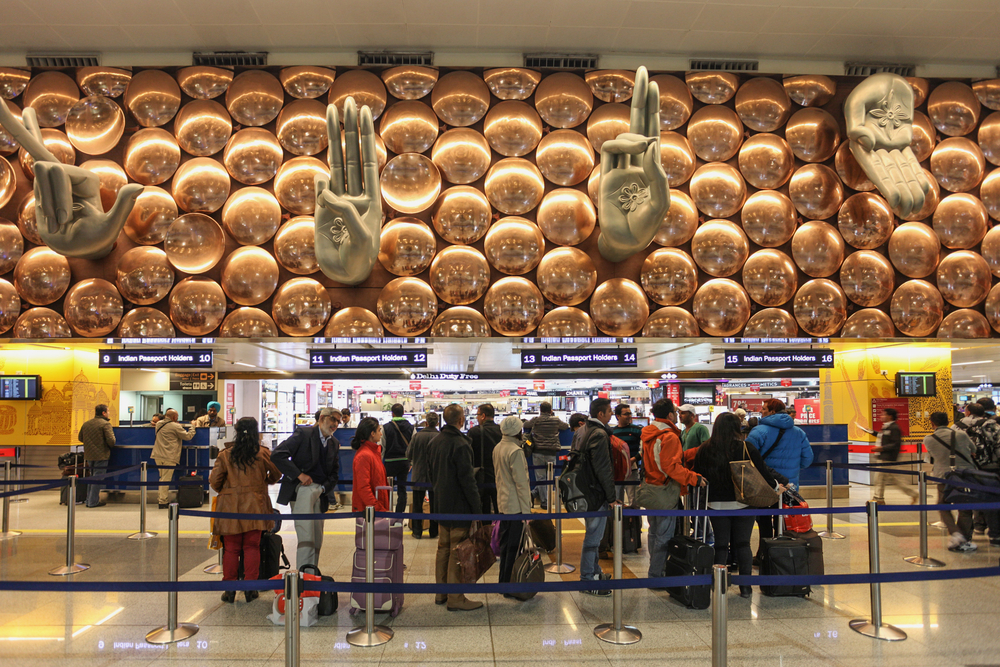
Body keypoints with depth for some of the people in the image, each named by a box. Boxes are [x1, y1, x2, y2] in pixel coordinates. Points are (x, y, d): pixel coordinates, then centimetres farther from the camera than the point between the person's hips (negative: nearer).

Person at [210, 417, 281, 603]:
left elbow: (214, 481, 0)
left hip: (230, 507, 0)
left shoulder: (225, 455, -2)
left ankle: (229, 589, 10)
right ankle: (250, 588, 9)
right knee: (252, 547, 8)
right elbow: (276, 474, 9)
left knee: (231, 548, 8)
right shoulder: (263, 453, -2)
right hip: (255, 505, 0)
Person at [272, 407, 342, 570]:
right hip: (302, 488, -6)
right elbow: (277, 455, -11)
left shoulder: (334, 443, 16)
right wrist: (299, 475, -15)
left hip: (319, 492, 7)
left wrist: (324, 488, 2)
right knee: (306, 537, -19)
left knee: (317, 539, 8)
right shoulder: (303, 433, -3)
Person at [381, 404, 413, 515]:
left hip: (390, 461, -2)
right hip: (405, 462, 2)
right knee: (402, 489, 9)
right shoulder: (410, 427, 2)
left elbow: (382, 447, -4)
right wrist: (411, 462, 12)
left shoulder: (387, 427, -6)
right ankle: (399, 513, 9)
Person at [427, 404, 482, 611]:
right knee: (457, 551, -2)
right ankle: (455, 598, 4)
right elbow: (467, 479, -20)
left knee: (443, 548, 16)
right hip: (458, 506, -9)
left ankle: (440, 594, 25)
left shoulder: (436, 441, 7)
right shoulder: (460, 444, -20)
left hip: (441, 504, 9)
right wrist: (476, 506, -14)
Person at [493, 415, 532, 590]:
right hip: (516, 505, -9)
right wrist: (526, 510, -14)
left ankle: (503, 581, 27)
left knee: (505, 545, 17)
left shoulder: (497, 448, 7)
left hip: (503, 503, 9)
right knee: (514, 548, -1)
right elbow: (521, 482, -18)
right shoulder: (515, 451, -19)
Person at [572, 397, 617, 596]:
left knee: (593, 535, 21)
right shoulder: (599, 435, -19)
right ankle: (588, 580, 7)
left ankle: (595, 572, 34)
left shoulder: (581, 431, 11)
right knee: (593, 537, -1)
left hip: (585, 490, 10)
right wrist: (611, 497, -14)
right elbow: (604, 469, -21)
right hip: (597, 492, -10)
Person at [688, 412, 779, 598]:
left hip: (717, 504, 1)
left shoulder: (704, 450, -4)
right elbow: (763, 472, -3)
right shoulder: (747, 448, -9)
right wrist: (775, 486, 16)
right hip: (743, 503, 0)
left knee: (721, 545, 8)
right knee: (743, 544, 10)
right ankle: (745, 587, 14)